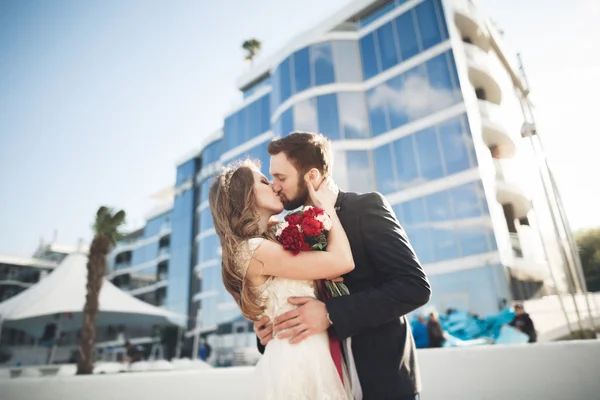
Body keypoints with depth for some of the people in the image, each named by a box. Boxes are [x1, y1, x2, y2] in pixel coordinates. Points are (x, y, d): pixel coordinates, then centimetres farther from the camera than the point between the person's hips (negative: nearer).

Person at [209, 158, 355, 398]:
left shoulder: (274, 245, 14)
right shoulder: (253, 249, -17)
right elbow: (342, 261, -20)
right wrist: (327, 205, -6)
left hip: (311, 358, 9)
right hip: (297, 362, -9)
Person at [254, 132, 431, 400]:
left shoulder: (366, 207, -13)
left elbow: (415, 286, -21)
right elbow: (302, 306, 10)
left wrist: (330, 314, -27)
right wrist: (271, 332, -10)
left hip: (383, 377, -5)